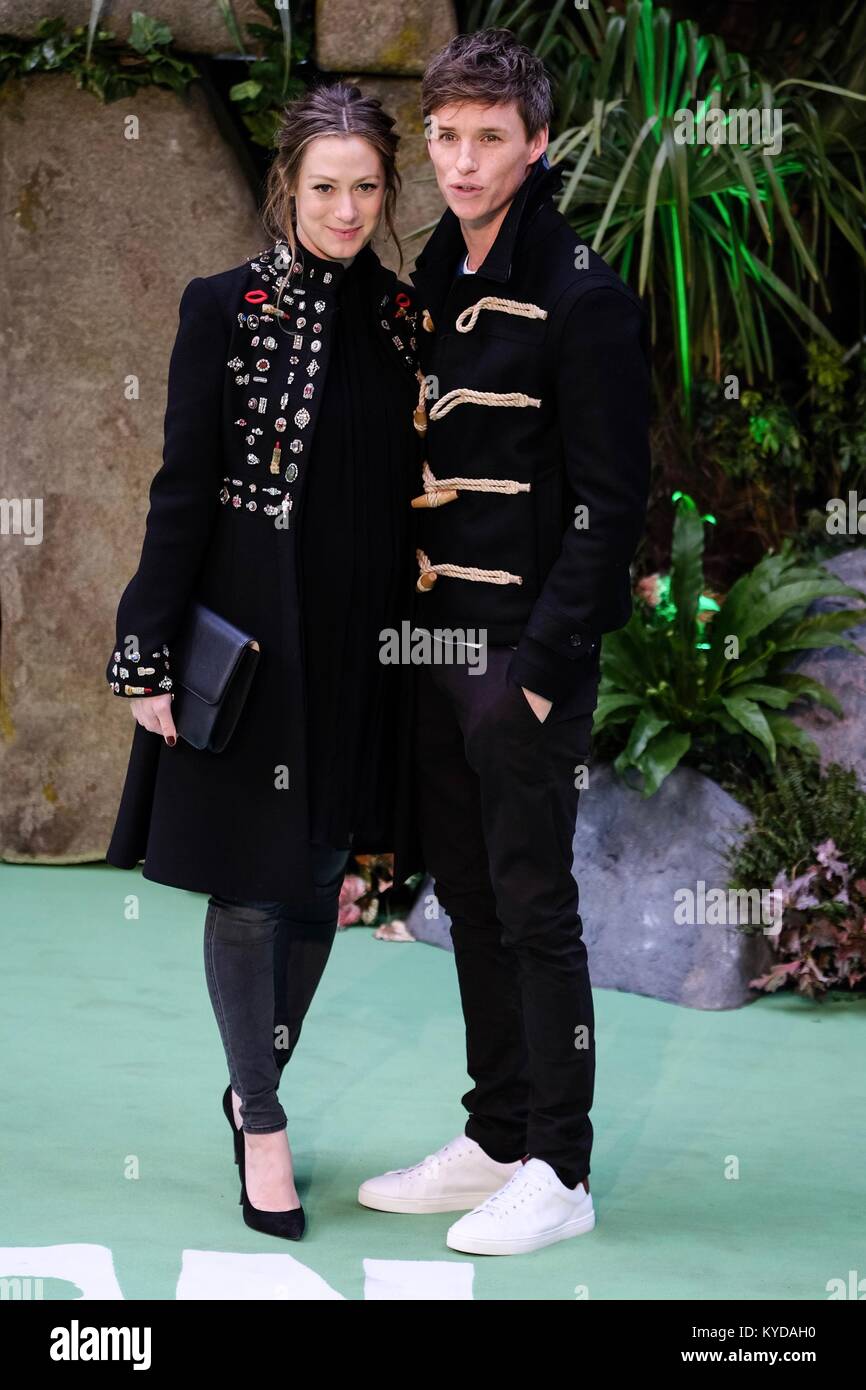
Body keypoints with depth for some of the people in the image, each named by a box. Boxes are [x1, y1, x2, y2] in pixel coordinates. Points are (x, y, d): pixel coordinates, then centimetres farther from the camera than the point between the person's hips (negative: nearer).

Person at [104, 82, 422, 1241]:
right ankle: (264, 1125, 16)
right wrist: (151, 658, -11)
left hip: (359, 645, 5)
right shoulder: (227, 308, -7)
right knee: (248, 887, 3)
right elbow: (183, 489, -8)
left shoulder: (401, 315, 5)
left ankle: (254, 1089, 31)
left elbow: (411, 483, 10)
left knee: (320, 884, 12)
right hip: (252, 638, -4)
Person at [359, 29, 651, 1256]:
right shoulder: (434, 284, 13)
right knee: (468, 897, 13)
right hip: (440, 640, 8)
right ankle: (496, 1138, 25)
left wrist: (544, 661, -18)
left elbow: (612, 500, -14)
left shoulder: (582, 297, -10)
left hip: (527, 648, -8)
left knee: (534, 904, -2)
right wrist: (411, 624, 9)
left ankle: (559, 1173, 8)